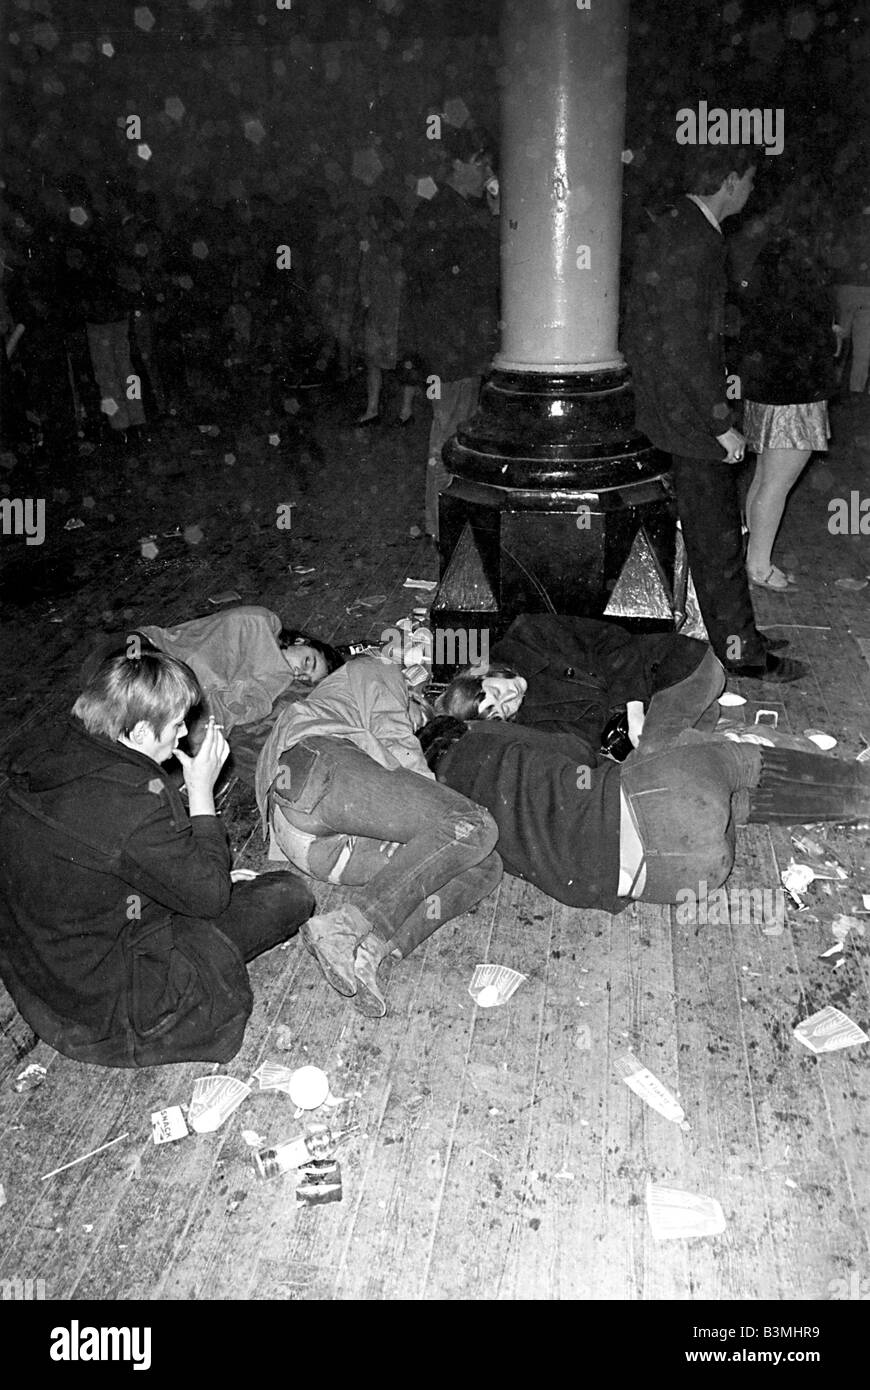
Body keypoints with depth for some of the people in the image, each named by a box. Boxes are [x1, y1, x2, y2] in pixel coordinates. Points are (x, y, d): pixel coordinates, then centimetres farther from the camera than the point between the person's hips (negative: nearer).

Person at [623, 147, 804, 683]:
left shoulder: (668, 228, 11)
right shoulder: (695, 245, -21)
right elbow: (686, 346, -25)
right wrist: (723, 424, -19)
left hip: (672, 403, 10)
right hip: (692, 413, -10)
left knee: (710, 531, 17)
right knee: (718, 536, 0)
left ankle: (736, 631, 30)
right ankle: (741, 651, 12)